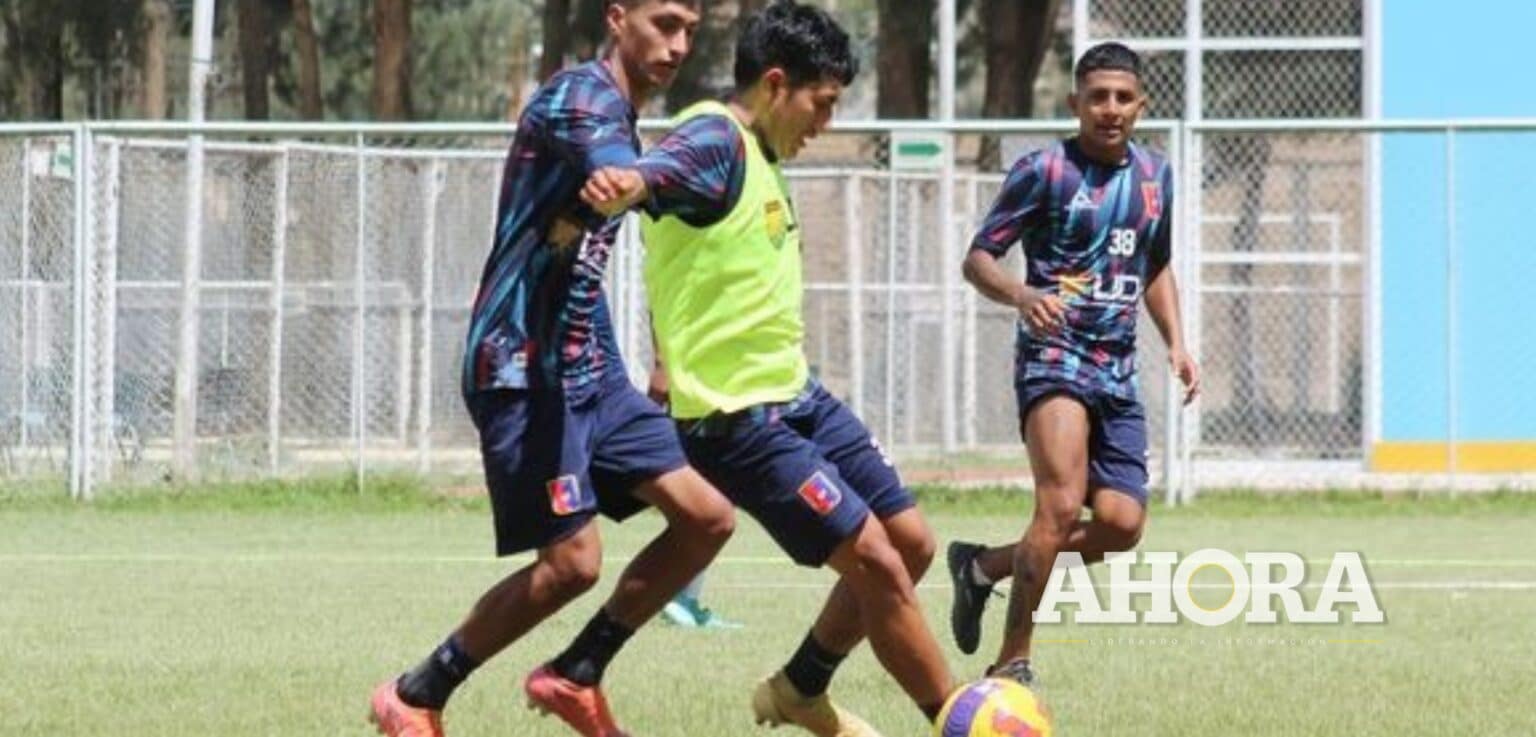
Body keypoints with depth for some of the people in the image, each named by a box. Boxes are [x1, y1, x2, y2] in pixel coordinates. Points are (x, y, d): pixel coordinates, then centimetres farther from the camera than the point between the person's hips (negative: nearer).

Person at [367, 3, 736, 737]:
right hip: (524, 371, -9)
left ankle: (574, 675, 11)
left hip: (588, 371, 9)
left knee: (707, 517, 0)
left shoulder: (624, 123, 18)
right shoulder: (579, 96, -12)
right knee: (571, 560, -13)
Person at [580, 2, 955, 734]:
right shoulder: (714, 139, -17)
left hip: (796, 395, 10)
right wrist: (621, 184, -65)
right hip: (737, 417, -10)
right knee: (875, 558, -12)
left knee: (910, 541, 10)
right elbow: (658, 170, -43)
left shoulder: (758, 155, 12)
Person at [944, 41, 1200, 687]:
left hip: (1118, 372, 6)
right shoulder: (1045, 170, -6)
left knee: (1121, 523, -5)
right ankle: (1012, 662, -14)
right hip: (1054, 358, -6)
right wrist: (1022, 295, -25)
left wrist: (1175, 343, 13)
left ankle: (985, 566, 18)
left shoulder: (1154, 175, 13)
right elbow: (978, 258, -5)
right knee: (1062, 506, -23)